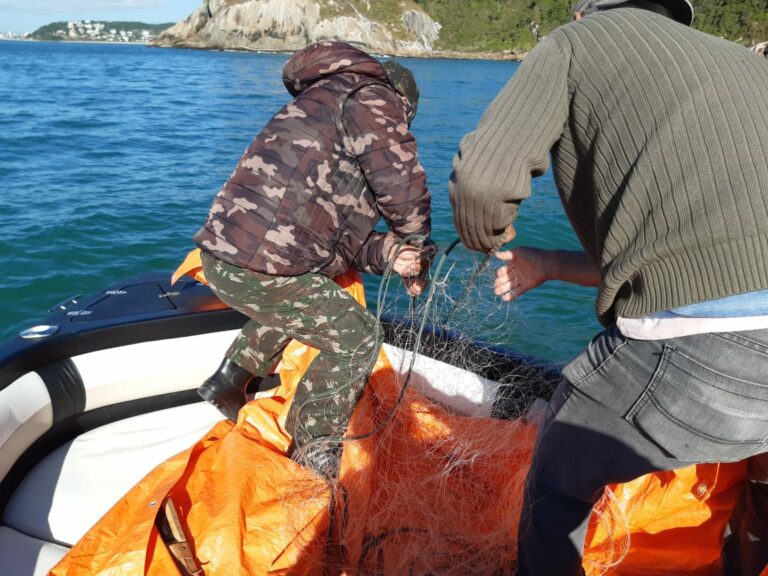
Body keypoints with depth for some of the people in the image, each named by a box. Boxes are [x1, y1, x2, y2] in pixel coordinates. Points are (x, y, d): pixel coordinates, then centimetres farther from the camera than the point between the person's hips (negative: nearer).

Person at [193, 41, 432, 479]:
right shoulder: (373, 98, 0)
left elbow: (340, 230, 20)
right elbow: (403, 189, -10)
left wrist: (387, 253, 4)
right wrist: (418, 255, 9)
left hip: (224, 253, 10)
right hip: (260, 267, -10)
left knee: (294, 302, 36)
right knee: (357, 337, 4)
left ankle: (230, 383, 43)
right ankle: (313, 454, 14)